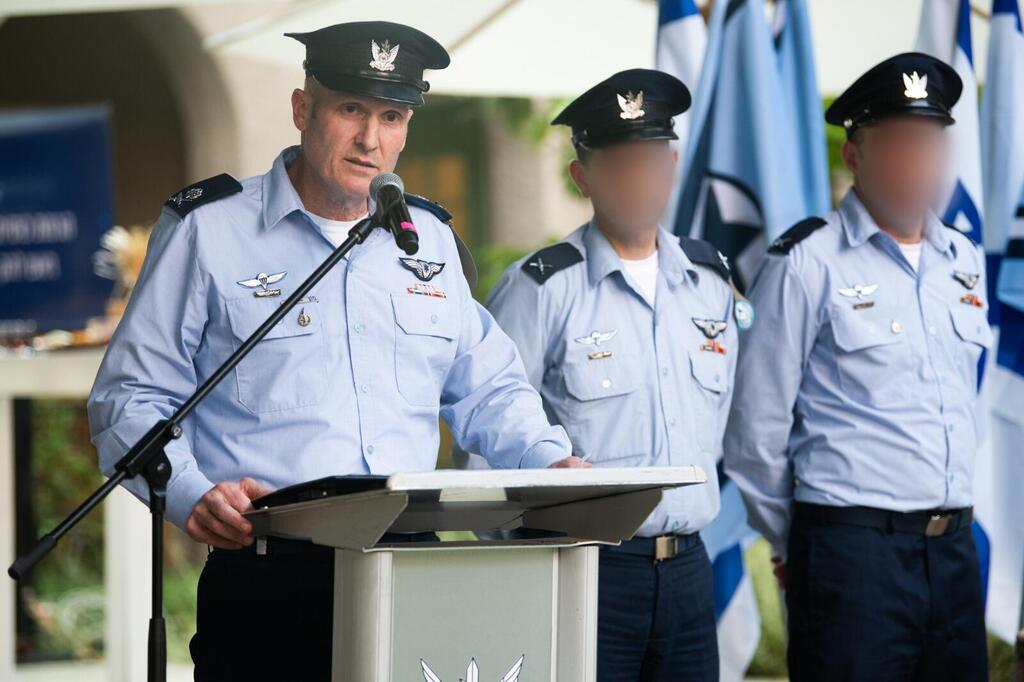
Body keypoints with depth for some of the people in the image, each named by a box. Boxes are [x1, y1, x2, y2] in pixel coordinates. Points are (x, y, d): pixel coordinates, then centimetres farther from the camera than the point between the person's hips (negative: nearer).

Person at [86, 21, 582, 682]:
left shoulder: (430, 239, 16)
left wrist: (554, 461, 3)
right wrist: (190, 495, -18)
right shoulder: (208, 230, 1)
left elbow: (488, 389, 23)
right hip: (265, 575, -4)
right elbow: (131, 399, 0)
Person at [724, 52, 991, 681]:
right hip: (853, 549, -6)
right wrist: (798, 547, 5)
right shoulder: (807, 264, -6)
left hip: (954, 551, 6)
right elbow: (757, 428, -4)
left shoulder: (965, 262, 13)